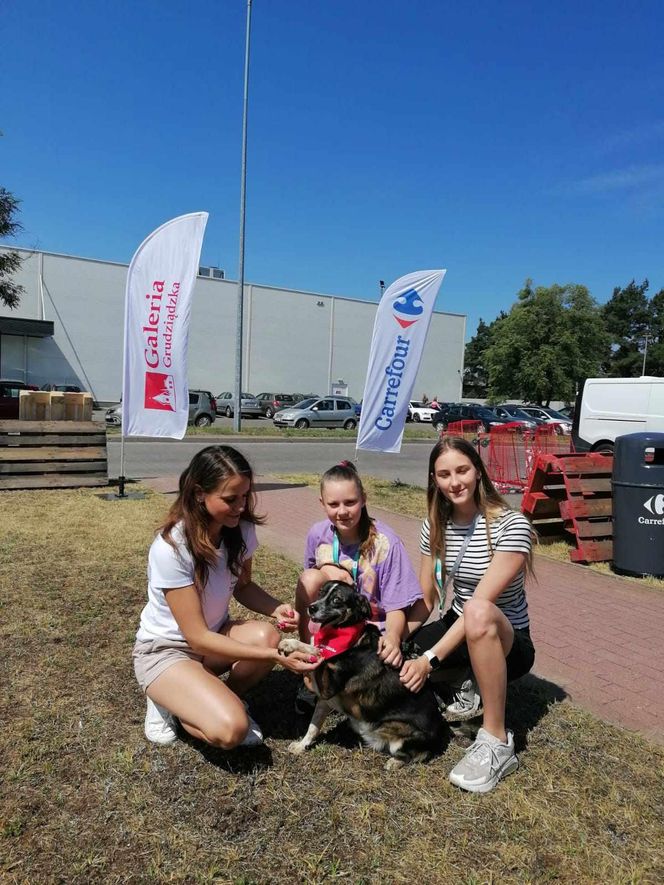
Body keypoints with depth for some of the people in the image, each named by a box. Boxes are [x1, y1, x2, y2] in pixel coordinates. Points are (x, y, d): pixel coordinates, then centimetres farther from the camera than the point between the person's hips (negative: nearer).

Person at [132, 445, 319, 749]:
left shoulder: (241, 530, -13)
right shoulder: (170, 549, -31)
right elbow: (197, 637, -27)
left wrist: (276, 608, -18)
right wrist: (274, 656, -33)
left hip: (214, 636, 6)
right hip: (165, 650, -5)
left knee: (267, 635, -27)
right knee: (231, 729, -27)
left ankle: (221, 702, 2)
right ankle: (167, 706, 4)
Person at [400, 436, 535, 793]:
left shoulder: (511, 525, -21)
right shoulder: (435, 525, -3)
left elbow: (481, 603, -29)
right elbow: (424, 597, -3)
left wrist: (430, 658, -33)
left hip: (507, 642, -6)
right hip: (458, 630, 6)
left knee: (478, 612, -40)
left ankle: (497, 742, -25)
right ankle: (474, 684, 9)